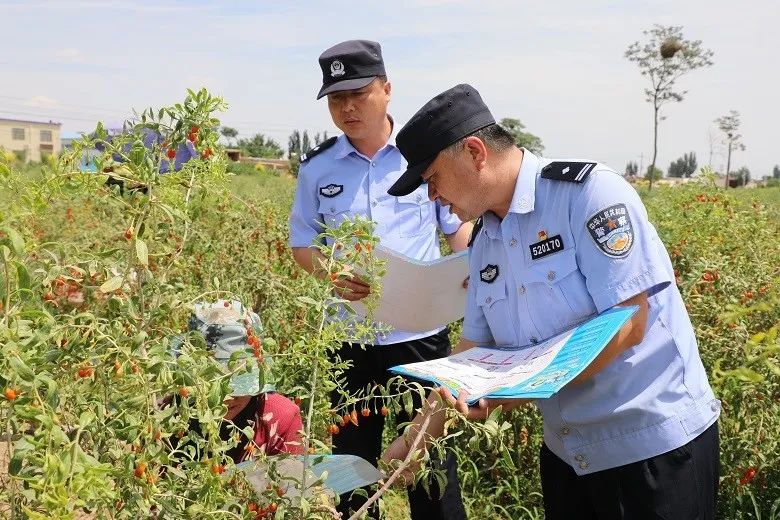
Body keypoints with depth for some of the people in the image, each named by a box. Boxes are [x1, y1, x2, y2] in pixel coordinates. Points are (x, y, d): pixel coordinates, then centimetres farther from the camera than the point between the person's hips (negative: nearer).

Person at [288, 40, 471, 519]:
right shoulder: (317, 167, 1)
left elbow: (458, 222, 7)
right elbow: (302, 243, 7)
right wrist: (331, 274, -14)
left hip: (420, 331, -2)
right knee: (352, 456, 14)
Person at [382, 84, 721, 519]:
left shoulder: (591, 192, -18)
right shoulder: (484, 244, 5)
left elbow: (628, 324, -22)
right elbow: (474, 348, 12)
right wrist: (417, 436, 8)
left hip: (655, 442, -7)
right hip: (568, 450, 7)